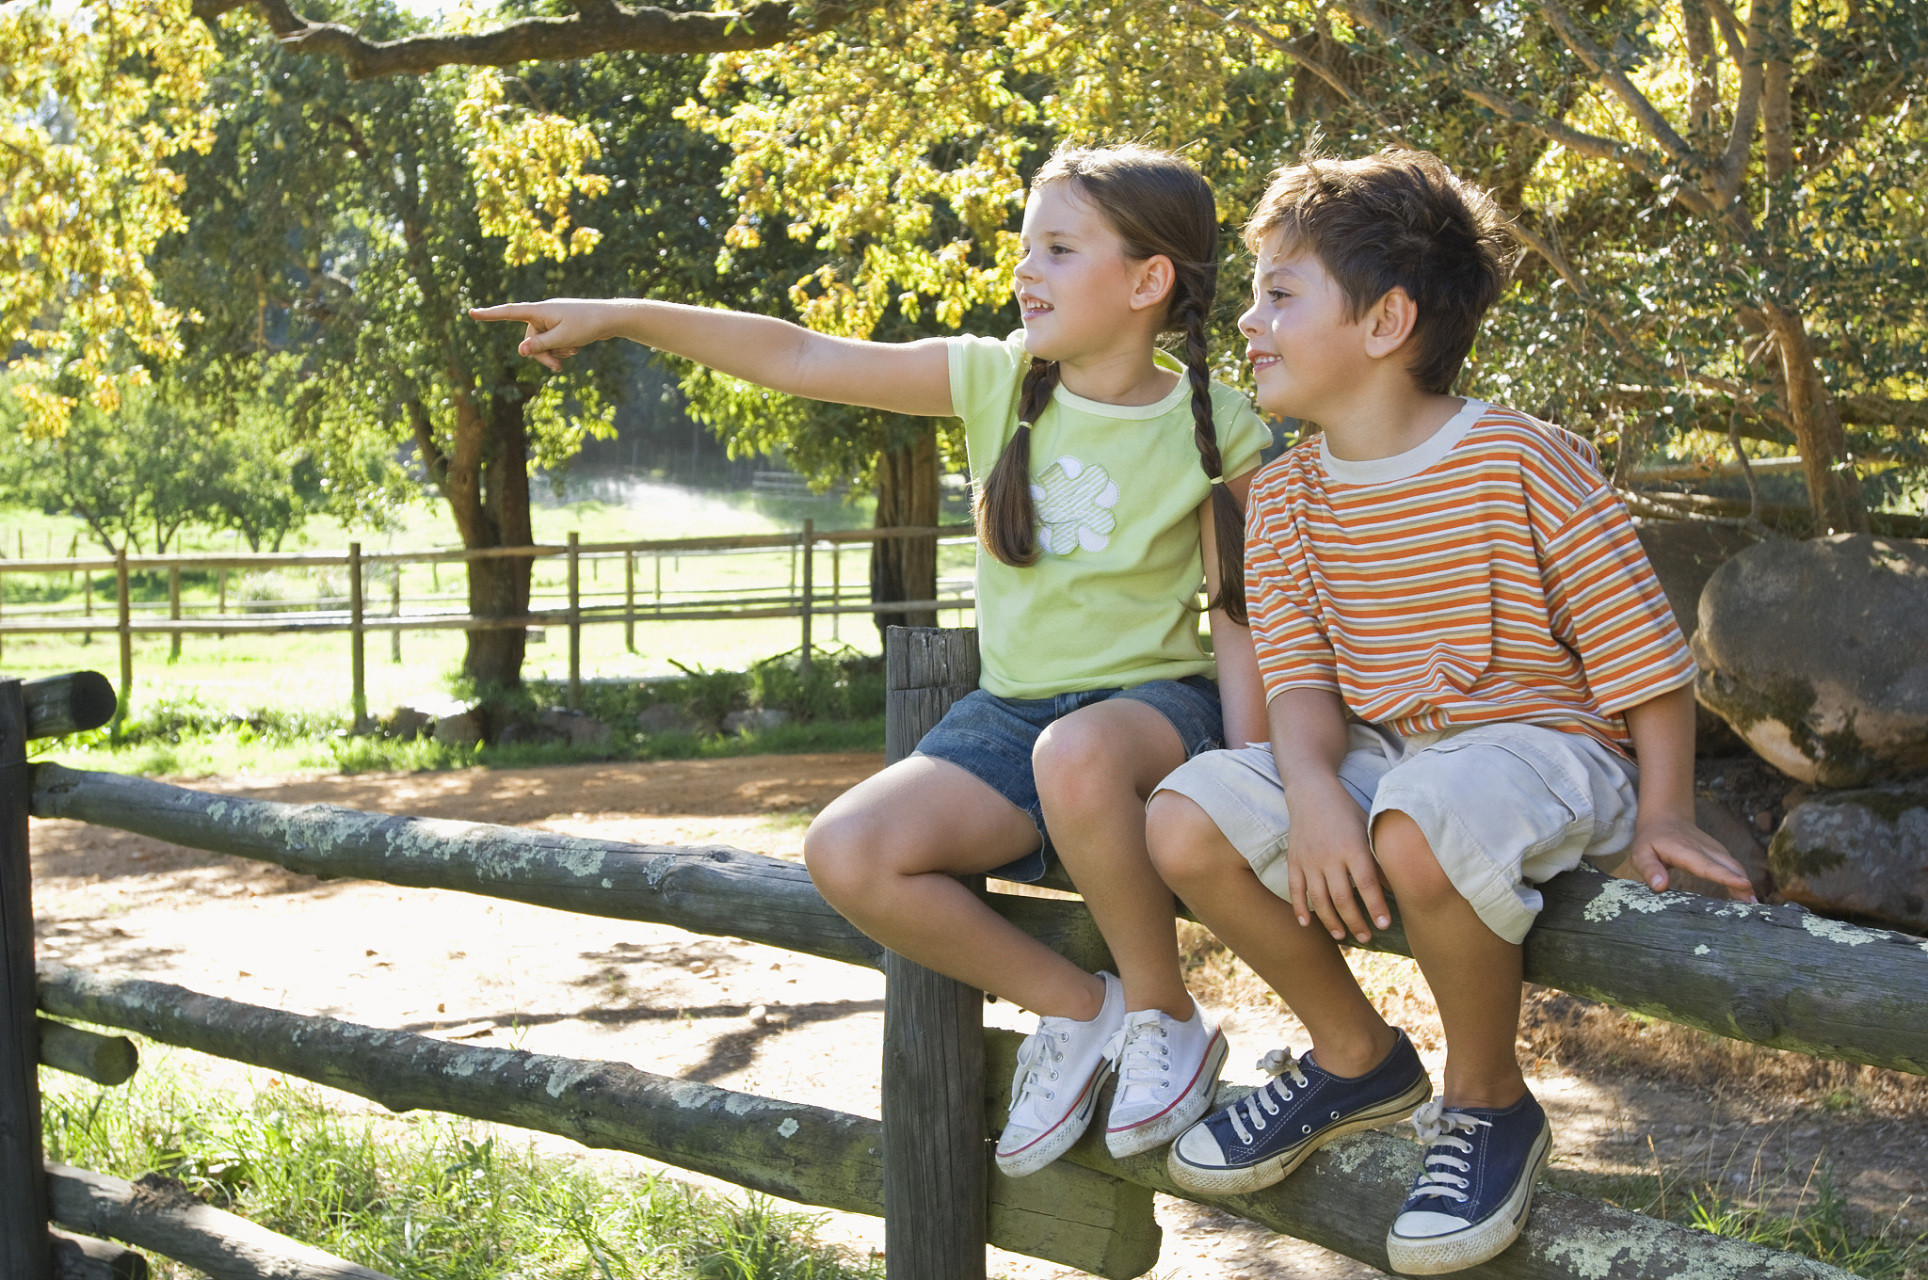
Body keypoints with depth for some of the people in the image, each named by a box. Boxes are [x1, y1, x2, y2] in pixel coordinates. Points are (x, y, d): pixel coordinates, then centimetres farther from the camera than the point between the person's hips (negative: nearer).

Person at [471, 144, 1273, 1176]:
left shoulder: (1215, 431, -5)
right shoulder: (994, 380, 3)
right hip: (1012, 709, 5)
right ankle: (1075, 1008, 0)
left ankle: (1165, 1016, -15)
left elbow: (1243, 621, -2)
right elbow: (801, 360, 4)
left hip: (1156, 703, -4)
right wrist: (620, 315, 0)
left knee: (1077, 755, -42)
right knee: (848, 854, -21)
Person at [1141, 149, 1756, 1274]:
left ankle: (1489, 1104, -12)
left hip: (1545, 748, -6)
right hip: (1380, 755, 7)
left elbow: (1640, 649, -9)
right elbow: (1299, 673, -2)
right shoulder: (1285, 494, 4)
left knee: (1423, 820, -40)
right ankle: (1358, 1058, 7)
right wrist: (1313, 790, -22)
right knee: (1184, 821, -15)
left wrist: (1662, 814, -11)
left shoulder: (1527, 463, -14)